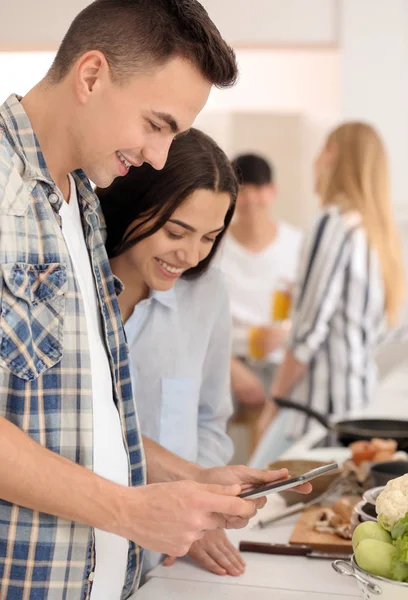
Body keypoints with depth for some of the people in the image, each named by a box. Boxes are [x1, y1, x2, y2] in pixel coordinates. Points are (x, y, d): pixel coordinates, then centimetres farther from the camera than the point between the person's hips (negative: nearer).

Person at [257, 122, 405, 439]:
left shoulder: (336, 222, -12)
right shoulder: (379, 228, 10)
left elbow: (310, 329, -14)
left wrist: (274, 402, -6)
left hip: (324, 401, -8)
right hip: (361, 394, 8)